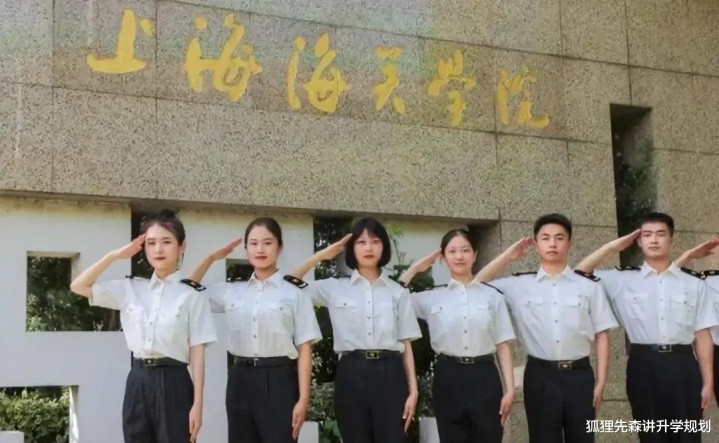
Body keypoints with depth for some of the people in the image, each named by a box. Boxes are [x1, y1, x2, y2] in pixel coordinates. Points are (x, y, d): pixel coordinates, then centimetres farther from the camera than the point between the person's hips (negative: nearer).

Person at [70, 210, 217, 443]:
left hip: (173, 383, -4)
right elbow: (78, 286, 11)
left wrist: (197, 404, -9)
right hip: (138, 382, 4)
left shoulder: (191, 295, -2)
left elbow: (197, 351, -4)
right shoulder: (130, 289, 9)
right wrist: (115, 255, 3)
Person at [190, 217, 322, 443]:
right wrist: (211, 258, 11)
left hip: (278, 381, -4)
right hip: (241, 380, 4)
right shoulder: (232, 291, 10)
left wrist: (303, 399, -10)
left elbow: (304, 349, -3)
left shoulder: (294, 293, -1)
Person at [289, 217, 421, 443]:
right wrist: (322, 255, 4)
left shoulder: (398, 292, 10)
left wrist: (413, 390, 1)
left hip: (389, 374, 0)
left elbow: (406, 345, 8)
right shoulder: (335, 288, 10)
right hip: (351, 375, 0)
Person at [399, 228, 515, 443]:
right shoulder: (432, 298, 8)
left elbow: (503, 346, 4)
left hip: (484, 377, -1)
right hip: (448, 379, 1)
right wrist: (416, 268, 7)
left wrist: (509, 389, -3)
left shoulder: (492, 295, 6)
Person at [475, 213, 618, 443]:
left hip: (579, 375, 0)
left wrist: (600, 381, -1)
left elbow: (601, 335, 4)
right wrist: (508, 256, 3)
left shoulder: (589, 286, 2)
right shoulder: (520, 285, 5)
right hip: (540, 376, 0)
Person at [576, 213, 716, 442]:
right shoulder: (624, 280, 6)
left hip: (683, 366, 0)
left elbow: (702, 335, 4)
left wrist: (708, 381, 1)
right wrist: (614, 246, 2)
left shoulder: (693, 283, 5)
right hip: (644, 367, 0)